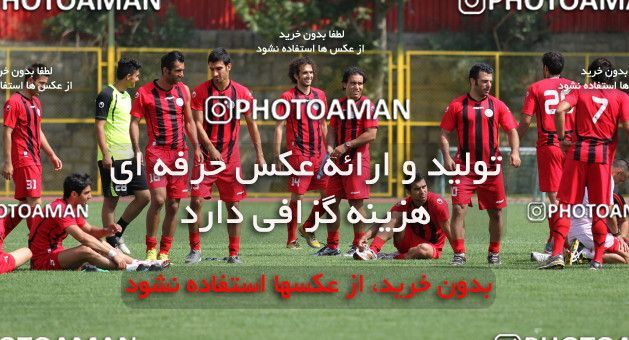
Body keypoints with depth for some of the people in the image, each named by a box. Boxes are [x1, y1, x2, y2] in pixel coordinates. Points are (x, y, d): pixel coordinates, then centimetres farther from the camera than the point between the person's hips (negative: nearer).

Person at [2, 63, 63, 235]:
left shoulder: (36, 102, 17)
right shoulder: (14, 102, -11)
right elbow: (7, 133, -14)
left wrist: (51, 155, 22)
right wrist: (7, 163, -18)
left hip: (35, 159, 9)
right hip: (23, 158, -9)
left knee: (26, 204, 10)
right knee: (35, 202, -11)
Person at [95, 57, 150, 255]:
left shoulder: (126, 96, 17)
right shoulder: (107, 95, -10)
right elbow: (99, 126, -14)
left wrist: (136, 152, 23)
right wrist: (105, 154, -20)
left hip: (129, 156, 9)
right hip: (112, 157, -9)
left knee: (144, 195, 4)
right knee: (111, 201, -3)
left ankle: (117, 234, 15)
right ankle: (111, 244, 3)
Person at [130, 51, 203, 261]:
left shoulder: (183, 90, 10)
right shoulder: (145, 92, -3)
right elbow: (134, 122, -1)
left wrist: (196, 147, 11)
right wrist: (137, 150, -12)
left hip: (179, 152, 5)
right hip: (156, 151, -5)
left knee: (174, 205, 3)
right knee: (158, 199, -18)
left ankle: (164, 252, 9)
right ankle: (150, 248, -7)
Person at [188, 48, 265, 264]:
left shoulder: (242, 93, 1)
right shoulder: (201, 91, -3)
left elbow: (251, 124, 9)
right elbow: (198, 123, -7)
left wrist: (259, 155, 5)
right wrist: (210, 148, -21)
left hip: (231, 156, 1)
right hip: (206, 155, -1)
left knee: (233, 205, 3)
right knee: (196, 201, -8)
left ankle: (234, 253, 10)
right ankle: (195, 250, 2)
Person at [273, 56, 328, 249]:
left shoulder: (320, 95, 12)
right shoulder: (288, 97, -3)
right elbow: (279, 127, -4)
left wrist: (328, 149, 15)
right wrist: (277, 157, -9)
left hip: (319, 154, 5)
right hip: (298, 154, -5)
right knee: (297, 197, -3)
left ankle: (308, 229, 21)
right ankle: (291, 239, 7)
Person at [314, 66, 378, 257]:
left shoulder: (367, 105, -6)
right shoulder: (339, 104, 13)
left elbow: (371, 135, -13)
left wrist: (346, 146, -15)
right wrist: (330, 148, -4)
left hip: (357, 160, -7)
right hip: (338, 161, 7)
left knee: (356, 202, -6)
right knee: (331, 201, 8)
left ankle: (358, 246, 2)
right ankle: (332, 246, 16)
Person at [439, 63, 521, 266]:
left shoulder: (497, 105, 5)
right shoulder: (457, 106, 2)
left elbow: (512, 131, 7)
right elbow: (445, 134, 5)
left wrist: (515, 152, -11)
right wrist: (446, 157, -10)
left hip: (491, 167, 2)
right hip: (464, 168, -2)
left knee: (496, 213, 6)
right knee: (458, 209, -11)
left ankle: (494, 253, 22)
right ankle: (459, 254, -5)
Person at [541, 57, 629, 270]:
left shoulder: (580, 92, 7)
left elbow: (560, 110, -10)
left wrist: (562, 137, 0)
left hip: (578, 152, 0)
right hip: (603, 156, 0)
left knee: (565, 204, 2)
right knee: (600, 209, 6)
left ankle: (557, 253, -10)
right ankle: (598, 259, 5)